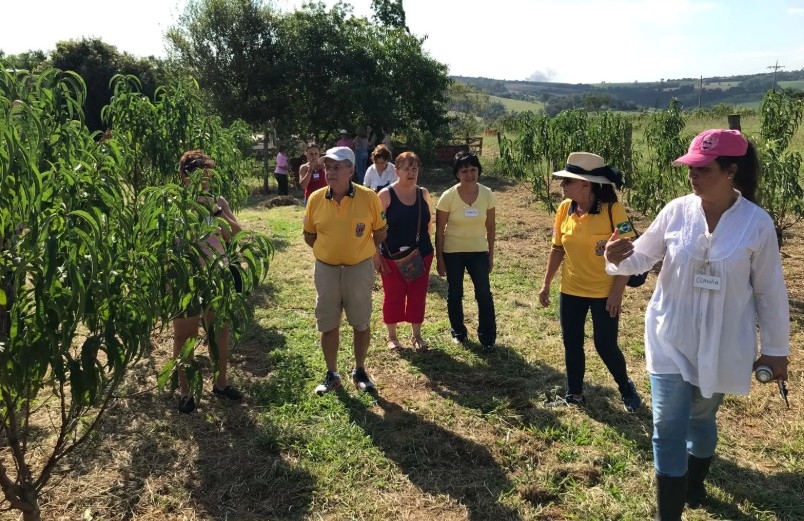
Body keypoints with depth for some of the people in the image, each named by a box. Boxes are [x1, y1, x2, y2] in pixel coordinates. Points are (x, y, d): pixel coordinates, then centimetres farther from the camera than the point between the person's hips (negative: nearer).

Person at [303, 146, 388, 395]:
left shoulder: (369, 197, -13)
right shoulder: (315, 198, -6)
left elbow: (380, 232, 1)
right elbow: (309, 235, 7)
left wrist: (361, 251, 8)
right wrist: (329, 251, 6)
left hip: (360, 268, -2)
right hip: (326, 269, 2)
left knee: (361, 323, 12)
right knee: (328, 324, 11)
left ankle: (360, 372, 31)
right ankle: (331, 374, 28)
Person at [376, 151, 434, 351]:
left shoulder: (423, 194, 3)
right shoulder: (386, 195, -10)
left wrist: (425, 245, 7)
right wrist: (376, 255, -11)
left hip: (421, 255, 4)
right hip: (393, 257, -3)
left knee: (418, 296, 10)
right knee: (393, 296, 7)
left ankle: (416, 336, 27)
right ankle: (392, 337, 25)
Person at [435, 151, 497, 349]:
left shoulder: (487, 194, -8)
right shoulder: (448, 196, -15)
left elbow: (491, 226, 3)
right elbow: (439, 230, -8)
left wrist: (491, 254, 5)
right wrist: (439, 259, -6)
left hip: (478, 252, 1)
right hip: (453, 252, -1)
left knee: (484, 294, -1)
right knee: (454, 294, 11)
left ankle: (487, 337, 16)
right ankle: (458, 332, 31)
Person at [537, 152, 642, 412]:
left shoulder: (613, 210, -18)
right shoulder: (565, 209, -2)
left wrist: (617, 292, -18)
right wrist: (546, 284, 7)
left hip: (604, 292, -5)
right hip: (570, 290, 5)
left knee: (605, 346, 5)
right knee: (571, 344, 12)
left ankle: (626, 388, 33)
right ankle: (574, 395, 31)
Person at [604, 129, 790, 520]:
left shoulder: (757, 223, -12)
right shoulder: (676, 211, -8)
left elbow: (770, 292, -4)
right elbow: (643, 257, 1)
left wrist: (775, 349, 2)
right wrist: (618, 258, -23)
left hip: (722, 345, 0)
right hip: (671, 339, 1)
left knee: (702, 417, 20)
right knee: (669, 426, 2)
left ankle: (694, 484, 49)